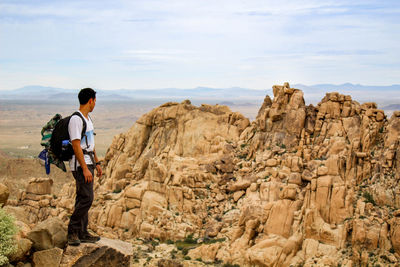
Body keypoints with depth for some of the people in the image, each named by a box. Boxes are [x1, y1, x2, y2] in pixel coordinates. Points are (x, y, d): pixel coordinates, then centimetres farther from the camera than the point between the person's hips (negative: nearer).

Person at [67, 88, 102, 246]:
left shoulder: (87, 118, 17)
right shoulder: (76, 119, -15)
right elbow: (76, 146, -20)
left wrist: (97, 163, 23)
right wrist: (85, 168, -23)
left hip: (88, 163, 10)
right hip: (80, 164, -10)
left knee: (83, 198, 11)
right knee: (86, 198, -13)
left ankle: (82, 234, 16)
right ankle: (72, 232, -6)